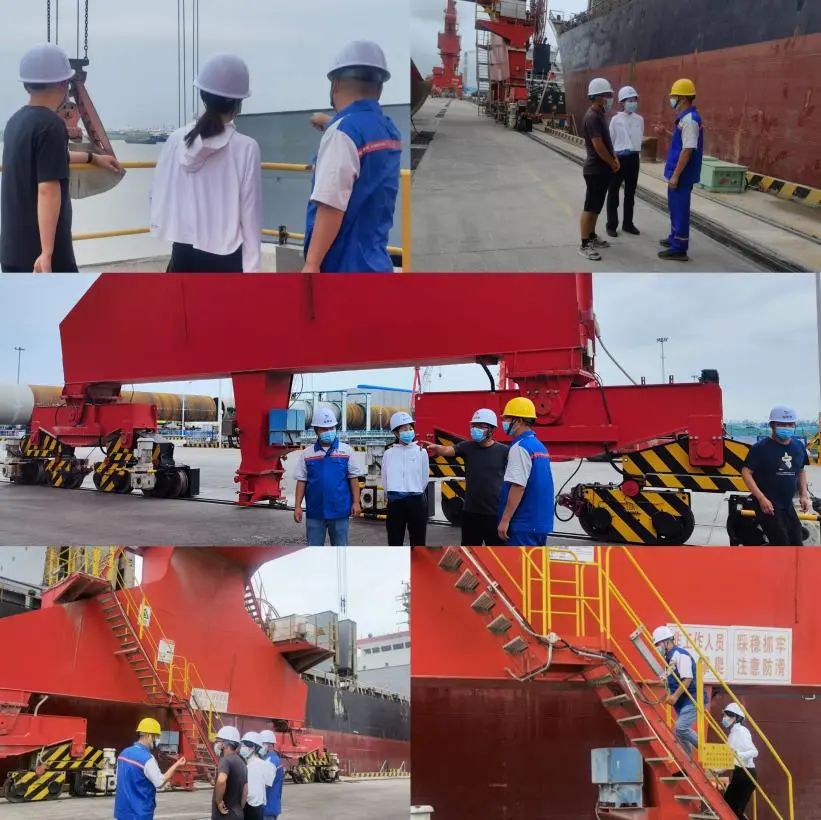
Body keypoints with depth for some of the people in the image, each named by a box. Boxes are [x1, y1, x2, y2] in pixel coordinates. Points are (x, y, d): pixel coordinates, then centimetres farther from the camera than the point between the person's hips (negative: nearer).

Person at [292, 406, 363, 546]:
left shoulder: (346, 450, 2)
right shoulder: (307, 453, 5)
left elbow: (353, 478, 3)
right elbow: (301, 481, 5)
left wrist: (356, 502, -3)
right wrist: (297, 506, -1)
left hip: (340, 511, -1)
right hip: (315, 512, 1)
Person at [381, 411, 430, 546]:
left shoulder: (421, 452, 0)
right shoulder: (389, 454, 3)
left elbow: (424, 478, 4)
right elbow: (385, 480, 9)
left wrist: (414, 492, 10)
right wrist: (395, 493, 10)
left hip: (416, 501, -1)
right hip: (395, 502, 1)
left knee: (418, 543, 6)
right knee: (394, 542, 6)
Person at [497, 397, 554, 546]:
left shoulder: (520, 447, -14)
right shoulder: (540, 446, 14)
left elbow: (518, 486, -21)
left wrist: (505, 520, -18)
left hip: (523, 523, -9)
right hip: (541, 522, 9)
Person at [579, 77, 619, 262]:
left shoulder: (599, 115, 12)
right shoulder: (592, 117, -20)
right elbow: (598, 146, -23)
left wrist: (614, 159, 5)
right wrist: (613, 163, -11)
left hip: (601, 169, 10)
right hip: (595, 170, -10)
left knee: (596, 207, 18)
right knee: (590, 207, -6)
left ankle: (592, 237, 28)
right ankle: (584, 245, -2)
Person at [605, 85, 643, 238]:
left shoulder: (639, 119, 5)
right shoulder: (616, 119, -7)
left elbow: (640, 139, 12)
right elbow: (610, 140, -3)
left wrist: (638, 156, 10)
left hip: (633, 159, 4)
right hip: (619, 158, -4)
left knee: (630, 192, 12)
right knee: (613, 193, 3)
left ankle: (628, 223, 23)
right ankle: (612, 225, 10)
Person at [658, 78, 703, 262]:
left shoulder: (690, 120, -20)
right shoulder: (684, 118, 11)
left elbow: (688, 150, -24)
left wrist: (675, 175, -23)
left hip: (682, 175, -10)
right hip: (677, 173, 10)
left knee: (680, 209, -4)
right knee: (675, 207, 21)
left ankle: (679, 249, 2)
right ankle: (674, 239, 35)